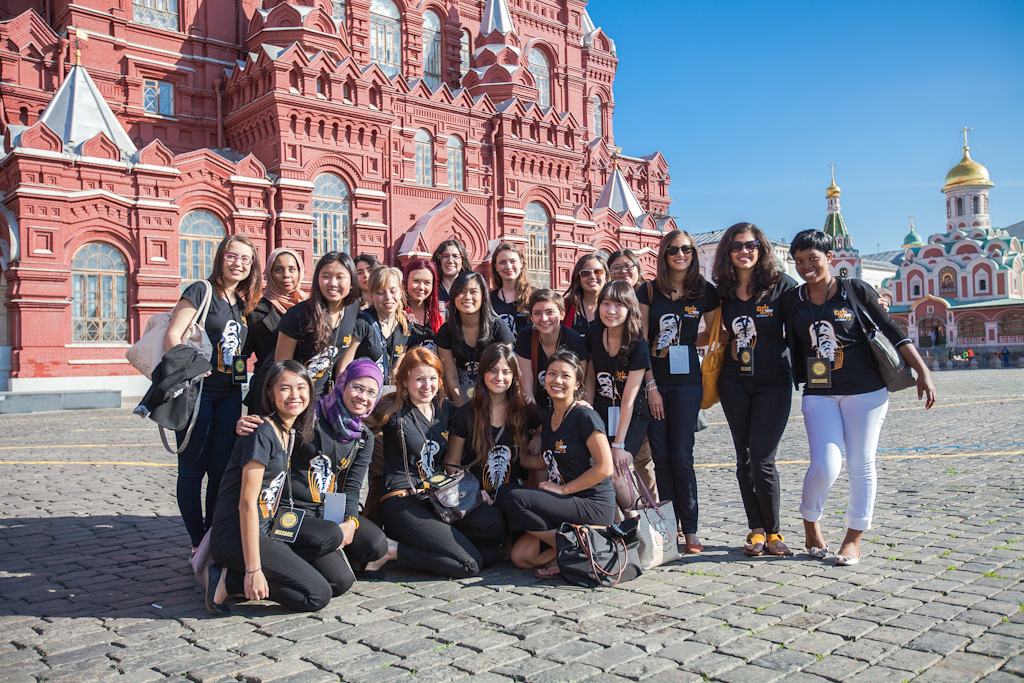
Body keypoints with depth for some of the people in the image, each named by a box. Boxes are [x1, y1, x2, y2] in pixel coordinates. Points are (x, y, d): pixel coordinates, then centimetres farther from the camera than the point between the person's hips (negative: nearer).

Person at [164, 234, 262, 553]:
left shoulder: (244, 303, 13)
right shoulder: (201, 291, -7)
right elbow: (172, 336, -14)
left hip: (229, 395, 6)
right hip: (197, 392, -6)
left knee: (222, 468, 10)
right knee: (192, 469, 3)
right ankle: (198, 543, 15)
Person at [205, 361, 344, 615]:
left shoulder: (291, 433, 10)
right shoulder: (261, 434, -17)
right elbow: (247, 504, -20)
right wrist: (253, 569, -22)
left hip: (267, 527, 8)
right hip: (236, 537, -8)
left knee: (332, 535, -10)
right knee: (317, 596, -12)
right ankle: (228, 579, -5)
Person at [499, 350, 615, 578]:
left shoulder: (585, 417, -10)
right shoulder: (548, 418, 12)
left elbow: (604, 468, -14)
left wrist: (563, 489, -12)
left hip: (595, 507, -7)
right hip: (568, 504, 7)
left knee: (513, 500, -22)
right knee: (520, 556, -11)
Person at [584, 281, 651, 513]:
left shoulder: (638, 346, -14)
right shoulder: (593, 337, 0)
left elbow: (628, 400, -16)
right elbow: (590, 380, 8)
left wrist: (618, 444, -17)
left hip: (632, 418, -4)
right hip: (602, 415, 4)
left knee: (613, 473, -20)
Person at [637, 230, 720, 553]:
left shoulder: (706, 292, 4)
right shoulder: (649, 291, 4)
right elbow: (641, 341, -1)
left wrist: (684, 342, 5)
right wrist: (651, 385, -7)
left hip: (686, 381, -1)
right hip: (652, 380, 1)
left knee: (681, 456, -4)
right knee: (661, 457, 3)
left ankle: (690, 530, 6)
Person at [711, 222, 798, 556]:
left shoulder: (781, 285, -4)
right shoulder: (723, 292, 6)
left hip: (773, 382, -3)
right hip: (734, 383, 3)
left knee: (762, 460, -8)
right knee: (745, 458, 7)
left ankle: (774, 530, 12)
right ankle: (756, 530, 19)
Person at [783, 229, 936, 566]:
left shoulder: (856, 290, 0)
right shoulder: (791, 300, 5)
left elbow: (892, 332, 1)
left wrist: (923, 372, -5)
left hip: (865, 390, -1)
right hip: (819, 394, 1)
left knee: (861, 465, 3)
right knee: (824, 465, -11)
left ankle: (853, 540, 17)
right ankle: (810, 523, 16)